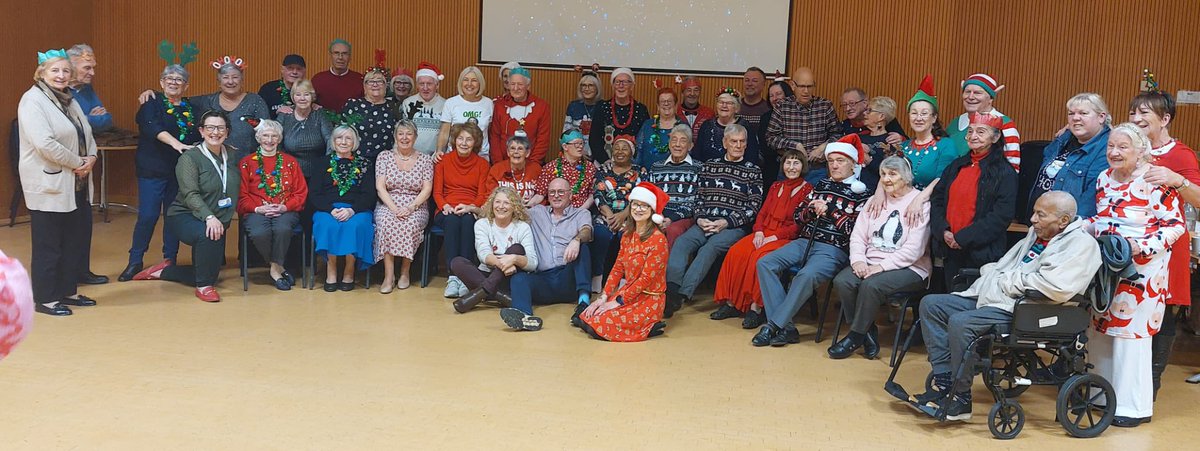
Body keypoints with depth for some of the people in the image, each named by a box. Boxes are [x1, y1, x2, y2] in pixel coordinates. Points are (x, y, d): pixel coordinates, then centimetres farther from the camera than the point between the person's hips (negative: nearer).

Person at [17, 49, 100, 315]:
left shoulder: (70, 100, 15)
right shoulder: (32, 100, -11)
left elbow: (87, 135, 17)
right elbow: (44, 143, -23)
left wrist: (91, 158, -3)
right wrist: (77, 163, -16)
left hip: (76, 184, 8)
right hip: (49, 185, -8)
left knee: (77, 240, 12)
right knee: (48, 245, 0)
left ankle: (68, 291, 25)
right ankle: (45, 299, 9)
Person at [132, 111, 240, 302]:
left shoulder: (231, 155, 2)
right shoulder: (190, 157, -13)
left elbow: (237, 188, 10)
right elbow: (190, 194, -24)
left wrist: (223, 219, -3)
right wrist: (209, 217, -38)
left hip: (219, 220, 6)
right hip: (184, 215, -6)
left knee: (211, 271, 7)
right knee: (208, 235, -39)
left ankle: (164, 271, 29)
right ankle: (204, 286, -21)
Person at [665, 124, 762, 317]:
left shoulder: (753, 172, 9)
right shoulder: (709, 166, 19)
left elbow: (754, 207, 2)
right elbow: (699, 197, 17)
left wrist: (726, 223, -10)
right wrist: (700, 219, -3)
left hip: (734, 227, -3)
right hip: (705, 223, 3)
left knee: (709, 247, -33)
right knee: (681, 242, -28)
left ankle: (681, 294, -41)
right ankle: (671, 289, -43)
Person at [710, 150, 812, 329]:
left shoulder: (807, 190, 0)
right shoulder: (776, 187, 21)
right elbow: (762, 213, 16)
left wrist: (774, 237, -16)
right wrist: (759, 232, -5)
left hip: (787, 238, -6)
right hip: (764, 233, 6)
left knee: (760, 256, -34)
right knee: (736, 252, -21)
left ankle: (756, 308, -30)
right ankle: (731, 302, -18)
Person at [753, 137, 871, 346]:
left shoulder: (860, 193, 4)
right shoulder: (822, 185, 20)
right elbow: (798, 216, 18)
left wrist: (829, 213, -11)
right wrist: (812, 209, -3)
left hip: (833, 249, -6)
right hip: (805, 241, 6)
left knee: (806, 276, -36)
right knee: (765, 263, -17)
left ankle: (774, 325, -24)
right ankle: (786, 327, -22)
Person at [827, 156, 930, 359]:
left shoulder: (920, 203, -5)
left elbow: (914, 249, -14)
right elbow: (858, 235, 11)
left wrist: (882, 266, -19)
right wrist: (858, 260, -9)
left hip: (908, 268, -6)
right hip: (871, 263, 6)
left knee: (871, 285, -33)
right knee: (842, 281, -22)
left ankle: (855, 337, -13)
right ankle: (868, 335, -8)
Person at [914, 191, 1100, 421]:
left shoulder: (1081, 244, -9)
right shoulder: (1036, 234, 19)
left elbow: (1057, 287, -26)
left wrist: (1008, 281, -14)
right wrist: (992, 272, 6)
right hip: (993, 297, 10)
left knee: (960, 322, -30)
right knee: (931, 304, 1)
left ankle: (960, 398, -16)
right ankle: (943, 381, -5)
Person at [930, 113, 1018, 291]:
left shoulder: (1004, 172, -5)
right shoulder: (956, 166, 14)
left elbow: (1002, 216, -13)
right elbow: (937, 201, 11)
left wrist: (963, 238, -16)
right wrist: (943, 231, -7)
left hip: (981, 254, -6)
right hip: (950, 251, 6)